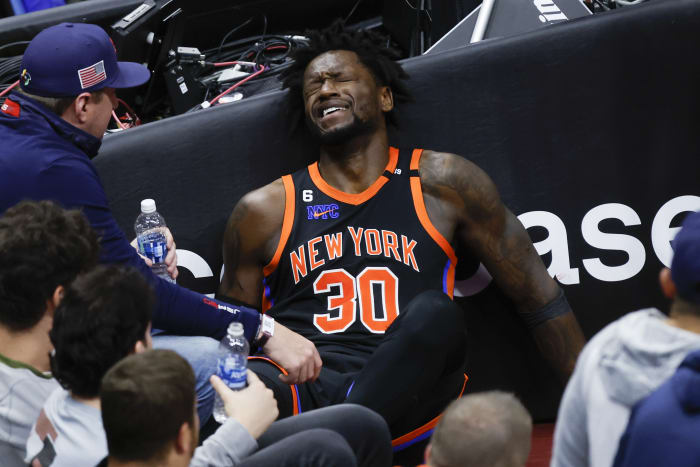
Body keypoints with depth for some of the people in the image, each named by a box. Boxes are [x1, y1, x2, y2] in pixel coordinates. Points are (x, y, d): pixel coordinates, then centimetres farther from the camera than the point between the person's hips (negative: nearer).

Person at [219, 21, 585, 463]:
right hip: (301, 390, 0)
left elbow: (540, 296, 13)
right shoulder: (264, 211, 14)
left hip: (401, 397, 0)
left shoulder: (440, 183, 11)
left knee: (434, 312, -32)